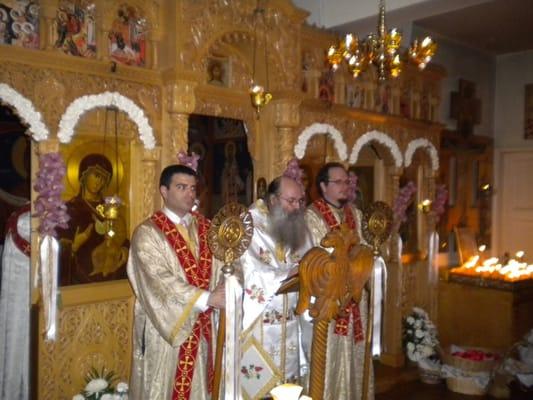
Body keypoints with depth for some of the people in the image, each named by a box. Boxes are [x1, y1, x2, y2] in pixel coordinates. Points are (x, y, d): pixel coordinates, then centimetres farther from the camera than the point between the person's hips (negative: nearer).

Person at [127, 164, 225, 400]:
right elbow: (160, 280, -20)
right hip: (166, 328, -4)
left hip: (202, 327, 5)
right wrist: (206, 298, -25)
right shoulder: (148, 233, -9)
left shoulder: (206, 228, 9)